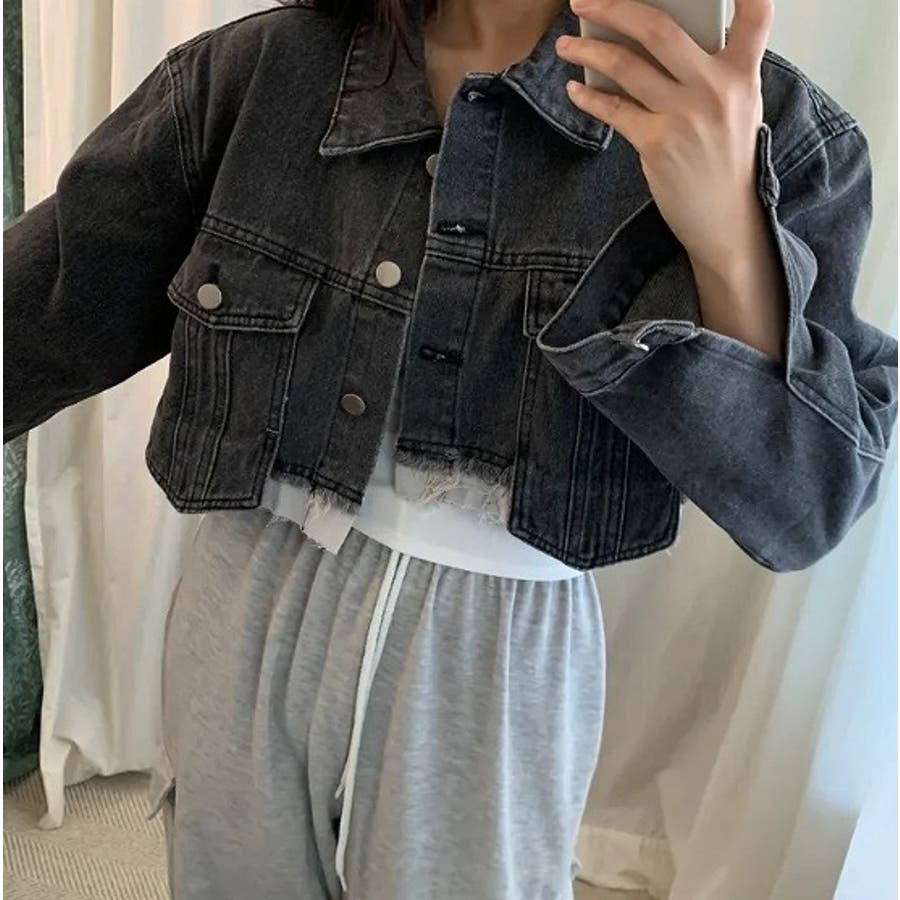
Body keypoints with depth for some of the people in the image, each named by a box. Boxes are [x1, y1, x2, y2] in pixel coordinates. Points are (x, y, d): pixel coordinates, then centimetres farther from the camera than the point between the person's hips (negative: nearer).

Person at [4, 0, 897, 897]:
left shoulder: (758, 124, -10)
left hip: (497, 672, -1)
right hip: (244, 628, 3)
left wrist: (728, 235, -29)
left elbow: (804, 508, -15)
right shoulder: (247, 74, -6)